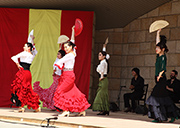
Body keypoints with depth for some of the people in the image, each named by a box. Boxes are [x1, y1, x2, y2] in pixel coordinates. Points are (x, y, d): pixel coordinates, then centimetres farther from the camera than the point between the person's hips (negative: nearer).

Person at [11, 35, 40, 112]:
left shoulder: (24, 53, -8)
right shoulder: (32, 55, 10)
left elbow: (14, 57, -17)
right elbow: (34, 49, 33)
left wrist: (18, 65, -6)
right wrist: (32, 40, 32)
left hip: (23, 72, -7)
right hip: (28, 73, 7)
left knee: (19, 89, -3)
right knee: (28, 90, 13)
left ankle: (21, 107, -9)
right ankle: (36, 107, 14)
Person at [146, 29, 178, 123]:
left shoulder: (163, 57, -9)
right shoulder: (159, 56, 13)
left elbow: (163, 68, -22)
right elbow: (158, 42, 22)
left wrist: (160, 74, -37)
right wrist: (158, 33, 25)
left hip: (161, 79, -9)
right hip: (158, 79, 9)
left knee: (156, 97, -12)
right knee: (164, 98, 9)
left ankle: (159, 117, -11)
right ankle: (173, 115, 15)